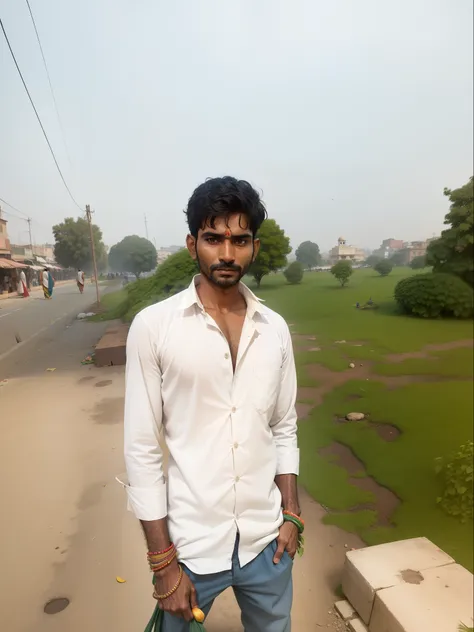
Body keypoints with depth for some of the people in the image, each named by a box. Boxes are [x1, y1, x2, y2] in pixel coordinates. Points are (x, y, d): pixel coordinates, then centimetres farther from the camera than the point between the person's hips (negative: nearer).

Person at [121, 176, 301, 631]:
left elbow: (284, 429, 6)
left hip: (266, 540, 4)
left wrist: (291, 513, 3)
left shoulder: (275, 329, -2)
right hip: (190, 543, -3)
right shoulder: (154, 326, -14)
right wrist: (163, 561, -8)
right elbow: (142, 450, -11)